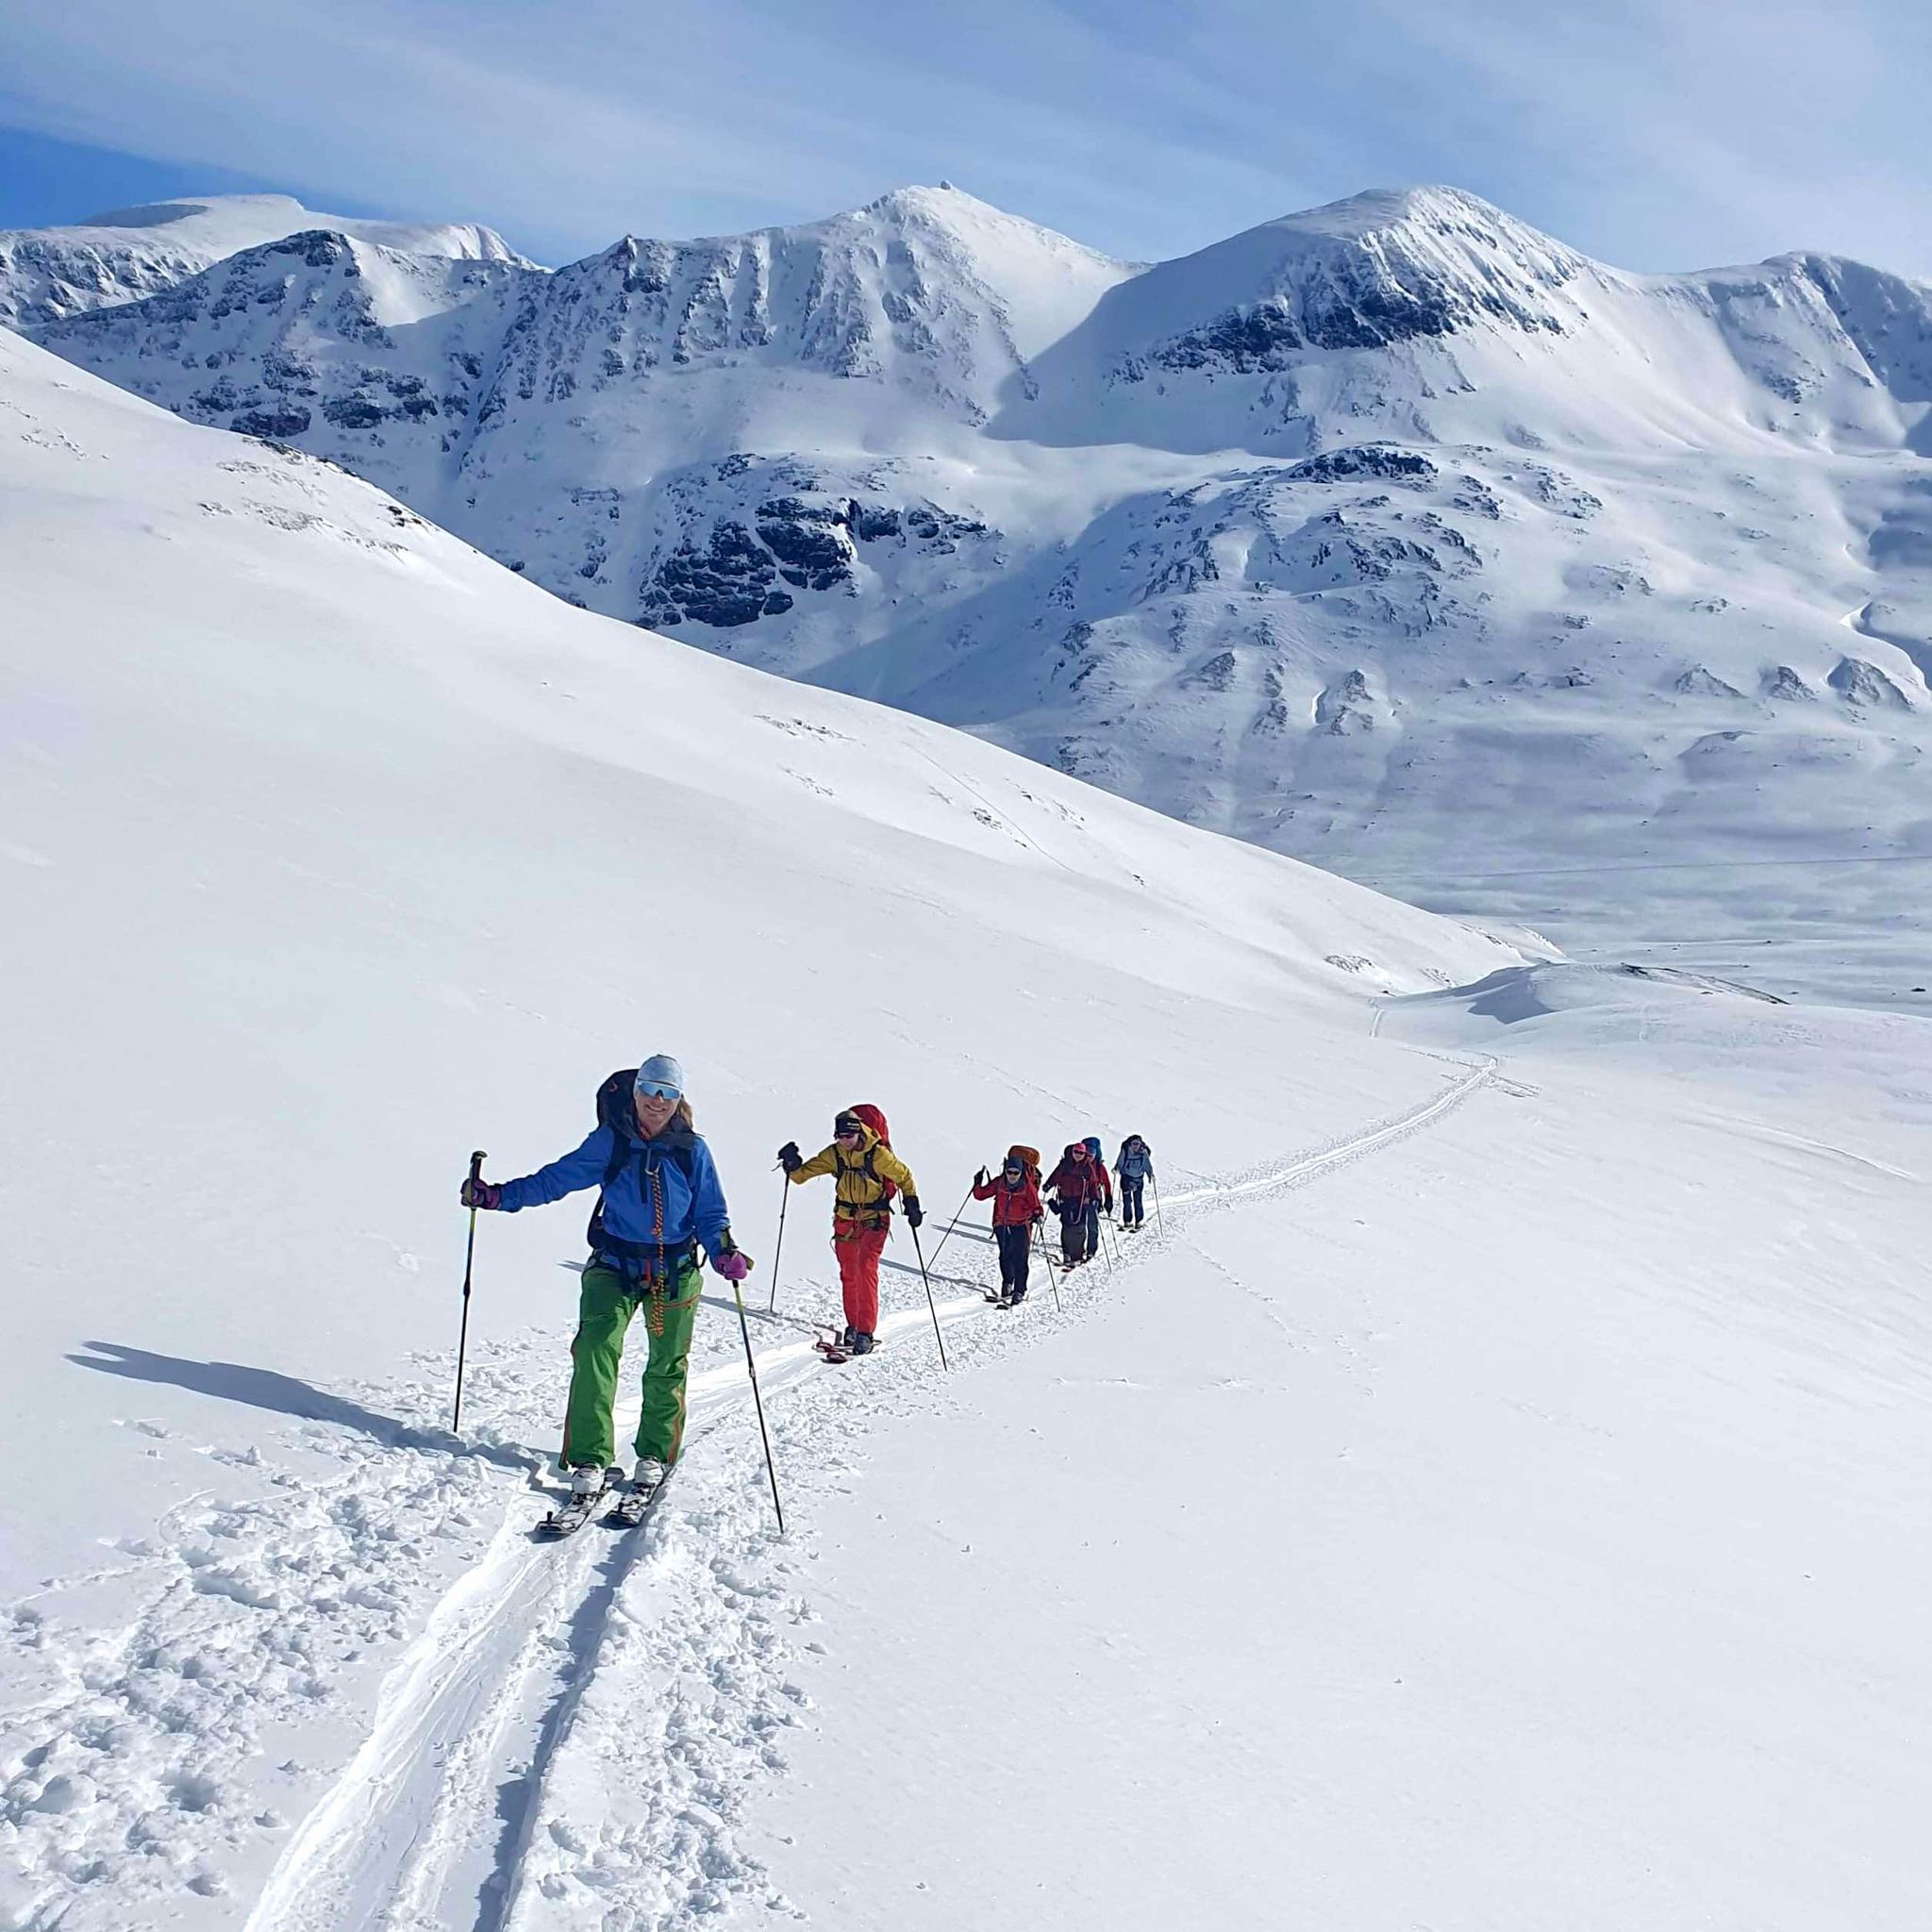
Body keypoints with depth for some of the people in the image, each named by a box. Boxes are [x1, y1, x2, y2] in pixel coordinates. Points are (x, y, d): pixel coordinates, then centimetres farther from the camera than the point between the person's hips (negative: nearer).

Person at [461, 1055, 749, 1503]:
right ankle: (589, 1459, -10)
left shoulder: (692, 1150, -3)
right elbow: (558, 1178, -1)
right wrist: (498, 1195, -11)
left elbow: (710, 1213, 0)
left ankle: (656, 1454, 28)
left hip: (675, 1271, 1)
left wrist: (724, 1252, -19)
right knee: (595, 1352, -16)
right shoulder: (609, 1141, -4)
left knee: (668, 1364, 10)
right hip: (615, 1264, -1)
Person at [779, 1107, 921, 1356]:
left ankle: (865, 1332, -17)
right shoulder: (833, 1155, -5)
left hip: (875, 1219, -4)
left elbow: (904, 1176, -2)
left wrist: (912, 1204, -7)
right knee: (848, 1274, 11)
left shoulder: (878, 1155, -15)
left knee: (866, 1268, -18)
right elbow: (802, 1174, -3)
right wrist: (792, 1164, -23)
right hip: (845, 1218, 4)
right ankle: (853, 1325, 27)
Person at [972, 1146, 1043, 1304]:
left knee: (1019, 1259, -8)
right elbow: (981, 1194, 1)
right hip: (1002, 1224, 3)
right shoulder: (999, 1183, -5)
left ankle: (1020, 1291, 0)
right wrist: (977, 1184, -17)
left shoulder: (1028, 1186, -12)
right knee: (1005, 1255, 11)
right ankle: (1007, 1283, 33)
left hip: (1021, 1225, -3)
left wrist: (1037, 1215, -30)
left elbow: (1035, 1205, -10)